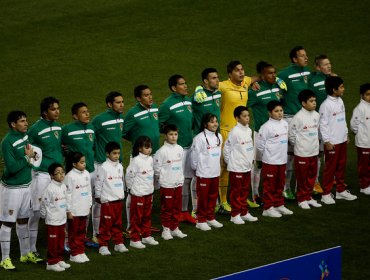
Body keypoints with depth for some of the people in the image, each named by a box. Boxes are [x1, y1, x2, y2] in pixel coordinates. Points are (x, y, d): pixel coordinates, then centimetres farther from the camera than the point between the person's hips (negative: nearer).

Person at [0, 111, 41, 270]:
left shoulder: (26, 136, 3)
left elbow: (33, 151, 20)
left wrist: (32, 155, -2)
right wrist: (27, 157, -16)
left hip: (26, 185, 7)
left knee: (23, 220, 18)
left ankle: (26, 254, 29)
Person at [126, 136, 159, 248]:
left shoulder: (150, 159, 5)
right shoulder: (136, 161, -18)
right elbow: (129, 175, -14)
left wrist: (151, 185, 14)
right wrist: (131, 188, -4)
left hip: (149, 192, 7)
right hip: (138, 193, -7)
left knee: (147, 216, 16)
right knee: (137, 217, 1)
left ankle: (146, 236, 29)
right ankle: (135, 239, 8)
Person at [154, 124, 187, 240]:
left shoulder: (180, 149, 6)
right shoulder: (162, 151, -13)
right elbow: (156, 166, -12)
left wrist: (180, 177, 13)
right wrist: (162, 177, -6)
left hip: (178, 183, 6)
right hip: (166, 184, -6)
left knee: (177, 207, 12)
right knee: (167, 207, 1)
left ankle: (175, 228, 22)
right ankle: (166, 229, 9)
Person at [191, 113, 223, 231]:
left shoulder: (219, 137, 8)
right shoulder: (200, 138, -16)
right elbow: (195, 155, -10)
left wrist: (217, 166, 15)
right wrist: (196, 168, -1)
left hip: (215, 172, 7)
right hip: (203, 173, -7)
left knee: (213, 196, 14)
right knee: (203, 197, 0)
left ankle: (210, 218, 26)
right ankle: (201, 220, 9)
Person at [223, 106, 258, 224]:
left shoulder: (249, 130, 6)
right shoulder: (235, 132, -17)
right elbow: (226, 148, -11)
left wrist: (251, 159, 12)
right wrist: (229, 162, -5)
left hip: (247, 166, 7)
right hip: (236, 168, -7)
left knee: (245, 190, 15)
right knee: (236, 191, 2)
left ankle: (244, 212, 24)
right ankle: (235, 214, 9)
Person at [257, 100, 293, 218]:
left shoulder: (285, 124, 5)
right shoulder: (267, 126, -17)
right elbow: (260, 143, -14)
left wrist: (283, 151, 13)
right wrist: (268, 153, -5)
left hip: (282, 159, 7)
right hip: (270, 161, -7)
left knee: (280, 184, 16)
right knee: (269, 185, 1)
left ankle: (279, 205, 28)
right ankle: (268, 207, 8)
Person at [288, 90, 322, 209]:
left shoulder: (316, 115, 3)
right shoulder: (298, 117, -18)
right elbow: (291, 133, -12)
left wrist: (315, 141, 10)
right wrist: (298, 145, -5)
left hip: (314, 151, 6)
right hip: (301, 153, -6)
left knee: (312, 176, 14)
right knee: (302, 176, 4)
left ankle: (308, 197, 27)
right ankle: (302, 199, 15)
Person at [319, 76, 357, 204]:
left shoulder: (340, 101, 8)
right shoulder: (326, 105, -17)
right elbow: (323, 124, -16)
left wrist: (346, 134, 18)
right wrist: (327, 141, -17)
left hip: (342, 140, 8)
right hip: (332, 142, -8)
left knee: (341, 166, 15)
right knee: (330, 168, -2)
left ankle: (341, 190, 26)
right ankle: (326, 194, 6)